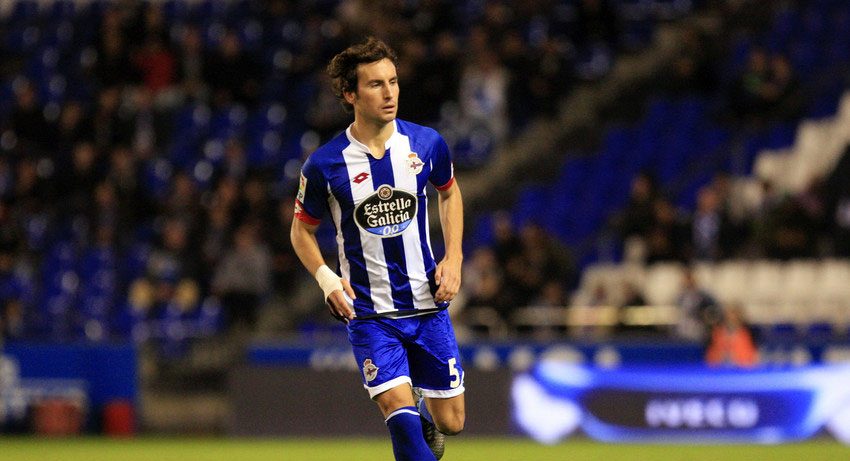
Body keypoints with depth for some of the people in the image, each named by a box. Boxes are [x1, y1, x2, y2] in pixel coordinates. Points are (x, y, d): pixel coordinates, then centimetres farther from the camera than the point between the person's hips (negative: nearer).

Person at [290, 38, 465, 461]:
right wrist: (326, 278, -12)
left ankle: (425, 414, 44)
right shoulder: (324, 164, -11)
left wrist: (453, 257, 4)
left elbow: (450, 193, 17)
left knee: (450, 423, 8)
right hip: (369, 312, -3)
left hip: (428, 304, 3)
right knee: (399, 412, -21)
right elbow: (302, 231, 5)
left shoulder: (426, 143, -4)